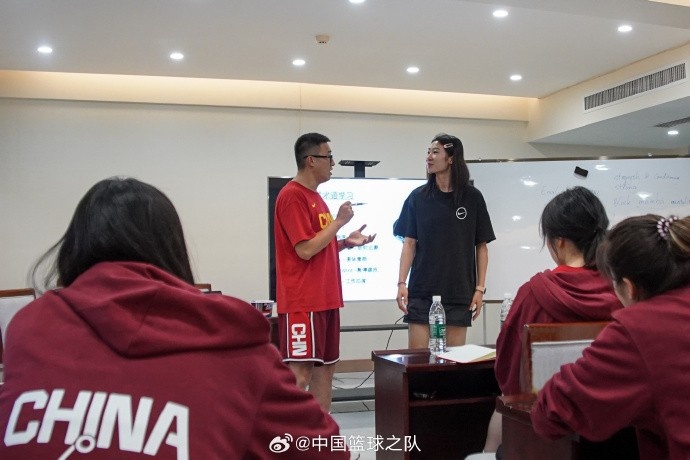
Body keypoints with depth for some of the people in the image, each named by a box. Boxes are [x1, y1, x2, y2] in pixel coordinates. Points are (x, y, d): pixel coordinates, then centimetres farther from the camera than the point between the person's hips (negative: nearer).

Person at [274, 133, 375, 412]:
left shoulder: (314, 197, 16)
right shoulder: (292, 196, -13)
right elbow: (305, 250, -19)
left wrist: (347, 242, 8)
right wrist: (338, 221, -12)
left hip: (325, 299, 10)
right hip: (302, 302, -10)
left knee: (325, 367, 12)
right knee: (301, 372, -7)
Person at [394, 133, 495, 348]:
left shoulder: (472, 198, 2)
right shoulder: (418, 197, 3)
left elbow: (481, 246, 4)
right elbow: (409, 243, 3)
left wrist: (480, 288, -1)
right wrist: (401, 283, -6)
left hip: (458, 292, 0)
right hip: (421, 292, 0)